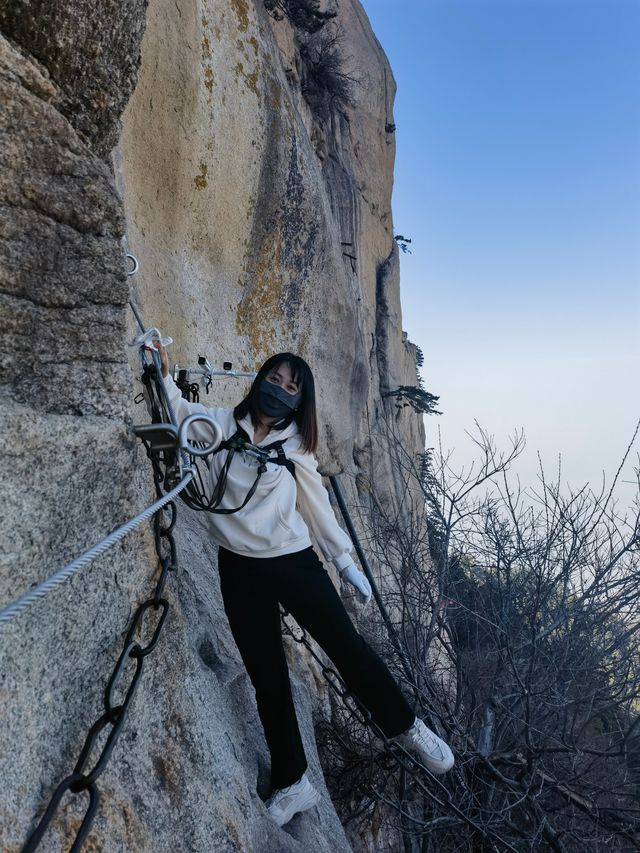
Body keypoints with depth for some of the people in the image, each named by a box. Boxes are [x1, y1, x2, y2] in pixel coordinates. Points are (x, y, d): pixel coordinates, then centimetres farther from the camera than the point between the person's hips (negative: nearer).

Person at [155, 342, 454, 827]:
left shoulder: (296, 445, 0)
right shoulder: (222, 425, 0)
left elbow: (317, 506, 5)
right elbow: (180, 412, 8)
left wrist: (346, 560, 6)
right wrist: (164, 373, -9)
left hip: (294, 562, 0)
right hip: (240, 570, 1)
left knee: (347, 647, 4)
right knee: (267, 678, 10)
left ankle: (407, 727, 30)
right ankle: (292, 784, 29)